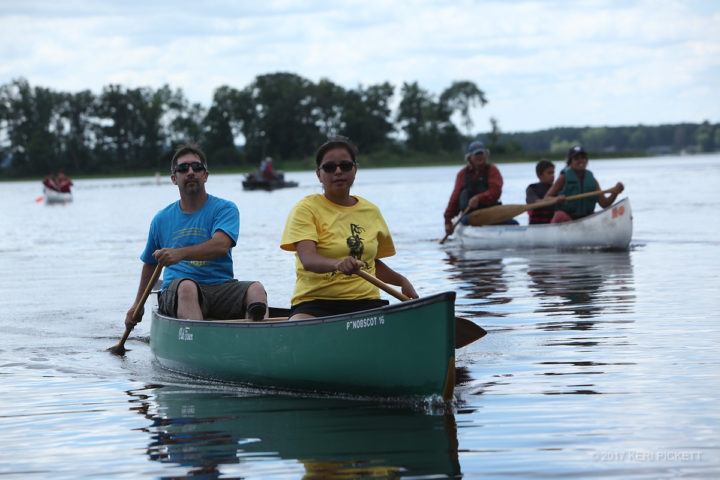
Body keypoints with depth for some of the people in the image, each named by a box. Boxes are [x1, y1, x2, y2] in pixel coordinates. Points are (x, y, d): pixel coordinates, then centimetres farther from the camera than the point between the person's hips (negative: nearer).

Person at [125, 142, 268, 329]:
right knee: (187, 285, -37)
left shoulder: (225, 209, 5)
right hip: (175, 291, 1)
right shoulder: (162, 219, 16)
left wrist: (181, 253, -30)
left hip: (221, 287, -1)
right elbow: (150, 263, 31)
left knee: (256, 289, -32)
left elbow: (221, 245, -15)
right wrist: (138, 304, 31)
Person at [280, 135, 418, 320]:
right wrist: (338, 264, -37)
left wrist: (401, 281, 15)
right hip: (315, 301, -4)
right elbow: (307, 259, -17)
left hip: (365, 302, 4)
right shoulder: (306, 209, 0)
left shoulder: (371, 212, 16)